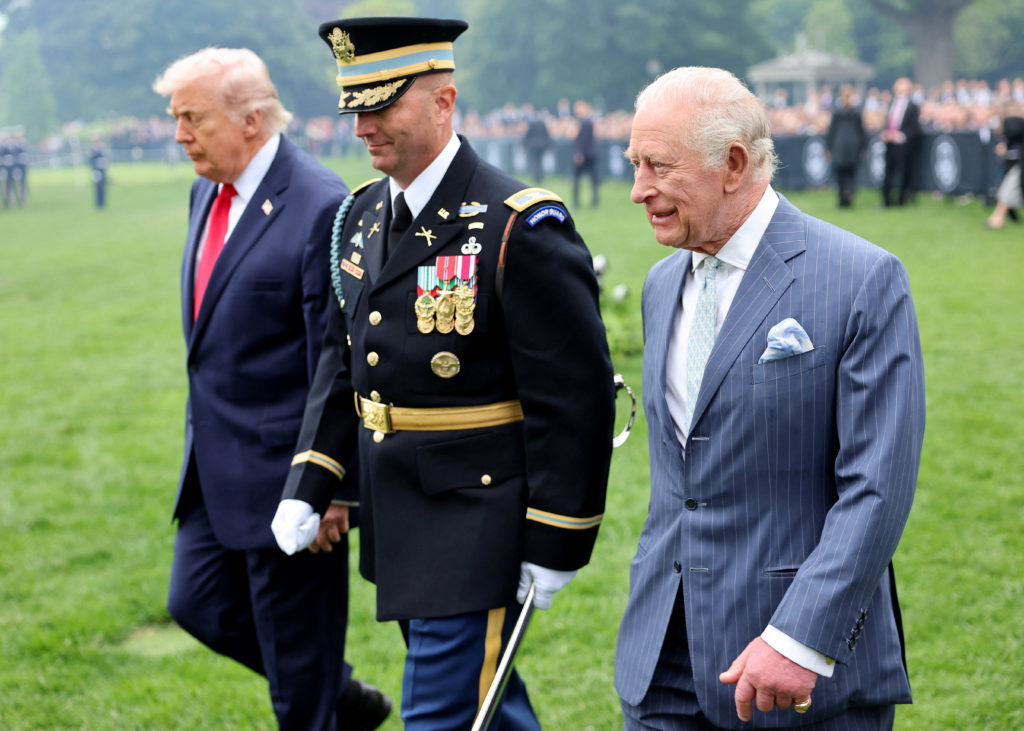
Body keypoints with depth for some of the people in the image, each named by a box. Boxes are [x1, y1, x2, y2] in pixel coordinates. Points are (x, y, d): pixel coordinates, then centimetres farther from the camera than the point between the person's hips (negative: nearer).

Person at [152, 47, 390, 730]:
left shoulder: (321, 207, -19)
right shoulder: (208, 192, 8)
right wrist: (203, 428, 20)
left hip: (286, 467, -9)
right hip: (217, 468, 9)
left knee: (295, 643, 3)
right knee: (198, 604, 15)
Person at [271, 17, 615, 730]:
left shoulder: (522, 229, -19)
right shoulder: (364, 216, 6)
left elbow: (576, 396, -18)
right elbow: (343, 359, 15)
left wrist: (555, 545, -16)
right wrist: (308, 486, 7)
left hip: (478, 527, -8)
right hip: (399, 522, 8)